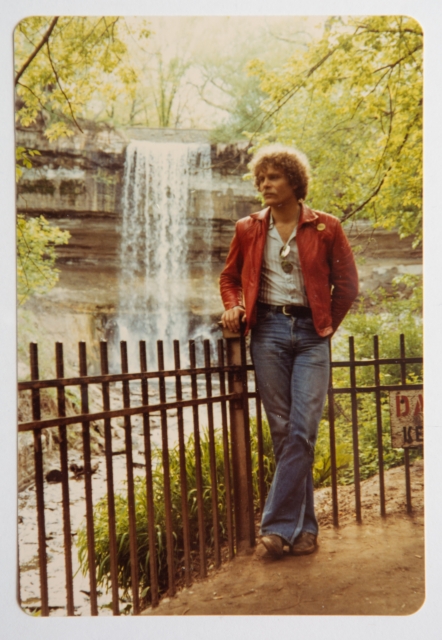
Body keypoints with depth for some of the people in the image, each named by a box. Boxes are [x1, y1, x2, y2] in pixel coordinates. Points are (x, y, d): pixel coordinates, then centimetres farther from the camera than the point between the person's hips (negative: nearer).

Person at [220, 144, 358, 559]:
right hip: (268, 331, 2)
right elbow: (230, 277, 19)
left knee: (302, 431, -9)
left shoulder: (325, 228, 2)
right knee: (282, 431, 3)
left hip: (310, 335, -1)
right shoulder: (248, 229, 8)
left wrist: (327, 326, 6)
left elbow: (347, 283, 7)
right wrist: (233, 308, 1)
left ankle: (277, 526, -2)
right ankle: (303, 526, 14)